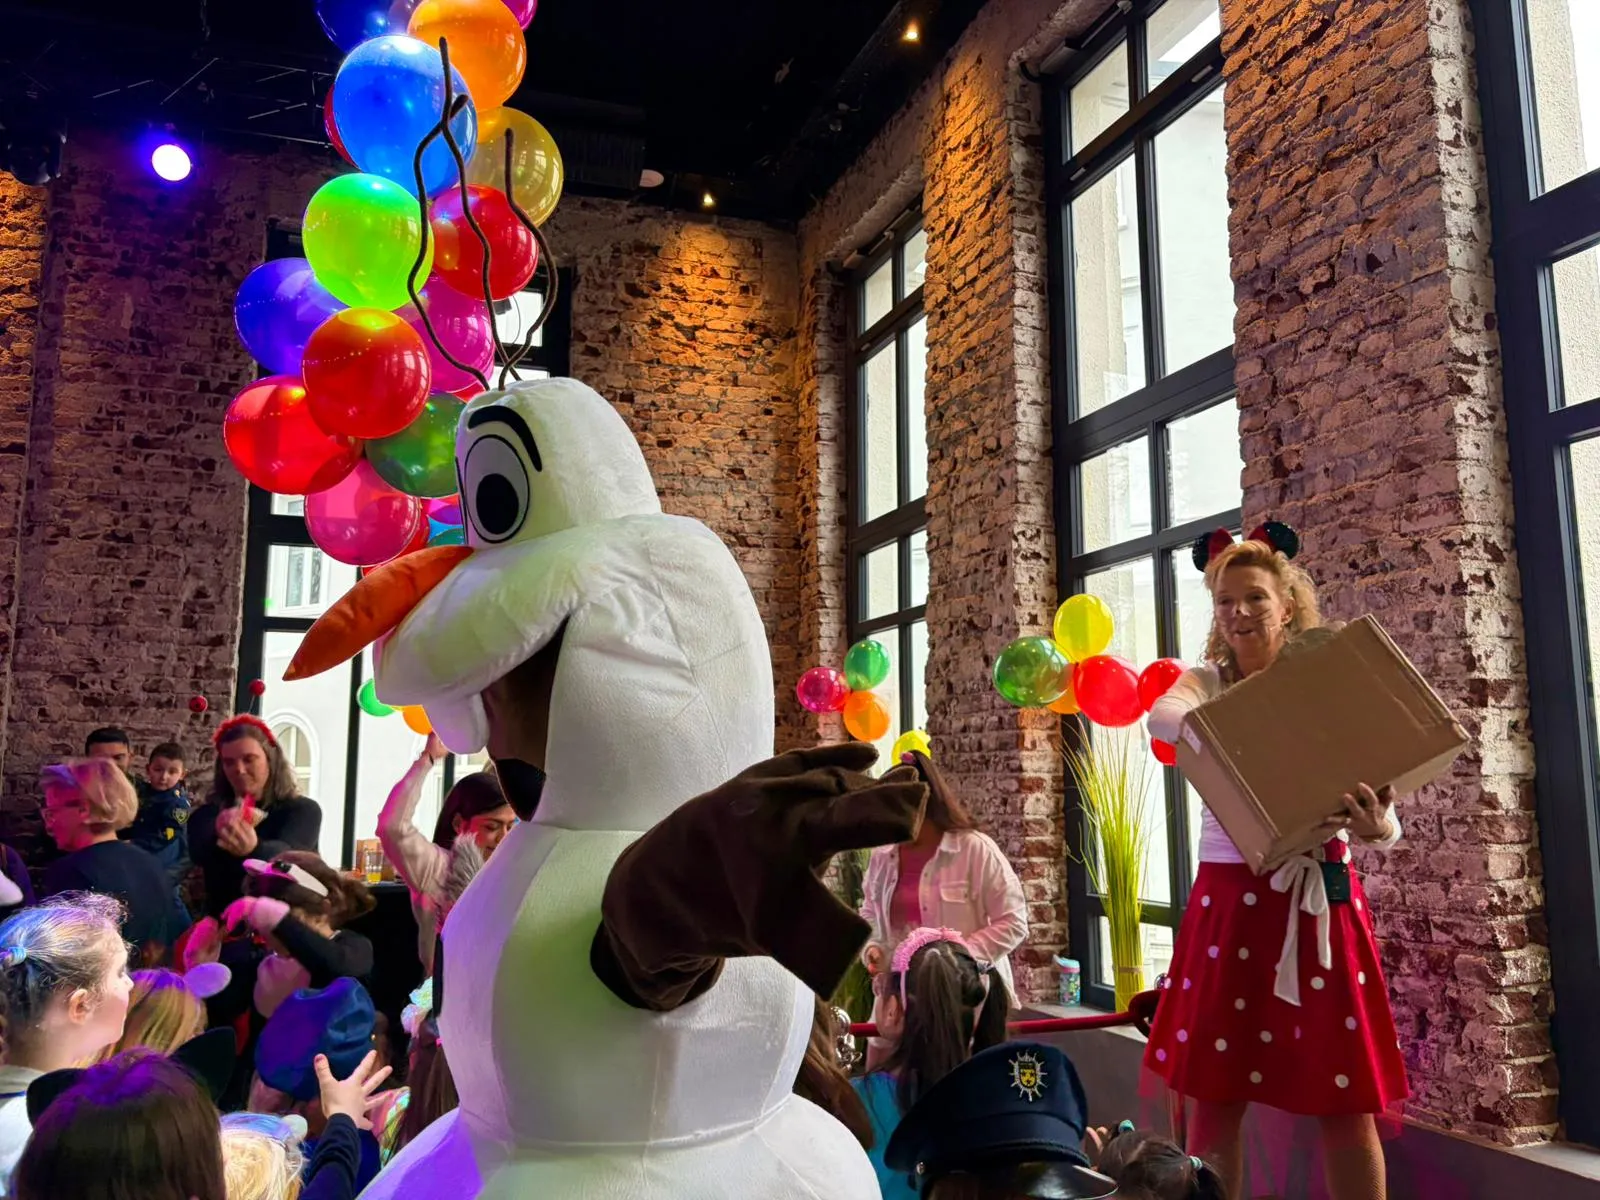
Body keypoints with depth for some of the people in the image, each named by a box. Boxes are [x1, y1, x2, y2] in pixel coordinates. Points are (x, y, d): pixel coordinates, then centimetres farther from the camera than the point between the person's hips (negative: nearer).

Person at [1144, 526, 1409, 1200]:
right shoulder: (1207, 682, 3)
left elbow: (1385, 823, -3)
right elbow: (1163, 714, -23)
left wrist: (1376, 826, -27)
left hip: (1320, 897, 0)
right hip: (1231, 898, 0)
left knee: (1345, 1102, 5)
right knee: (1214, 1096, 4)